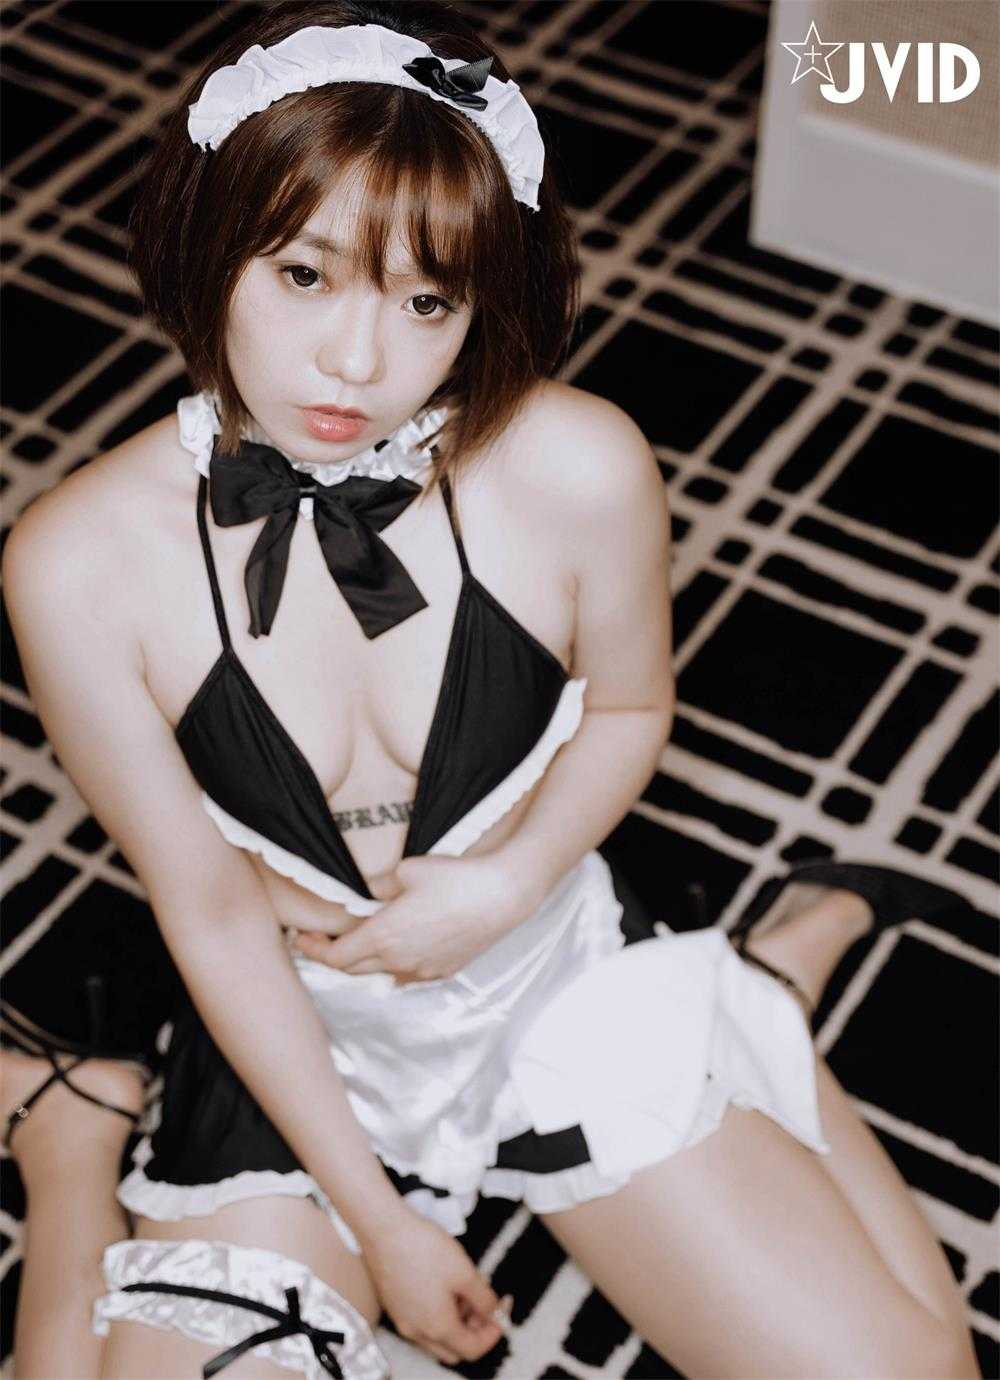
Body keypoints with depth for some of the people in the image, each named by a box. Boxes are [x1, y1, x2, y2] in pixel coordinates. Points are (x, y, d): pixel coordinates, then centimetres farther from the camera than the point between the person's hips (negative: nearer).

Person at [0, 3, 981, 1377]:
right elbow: (211, 916, -13)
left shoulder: (580, 472, -21)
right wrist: (377, 1218, -8)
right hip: (291, 1053, 0)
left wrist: (512, 880, -18)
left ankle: (783, 960, 20)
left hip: (565, 991, 1)